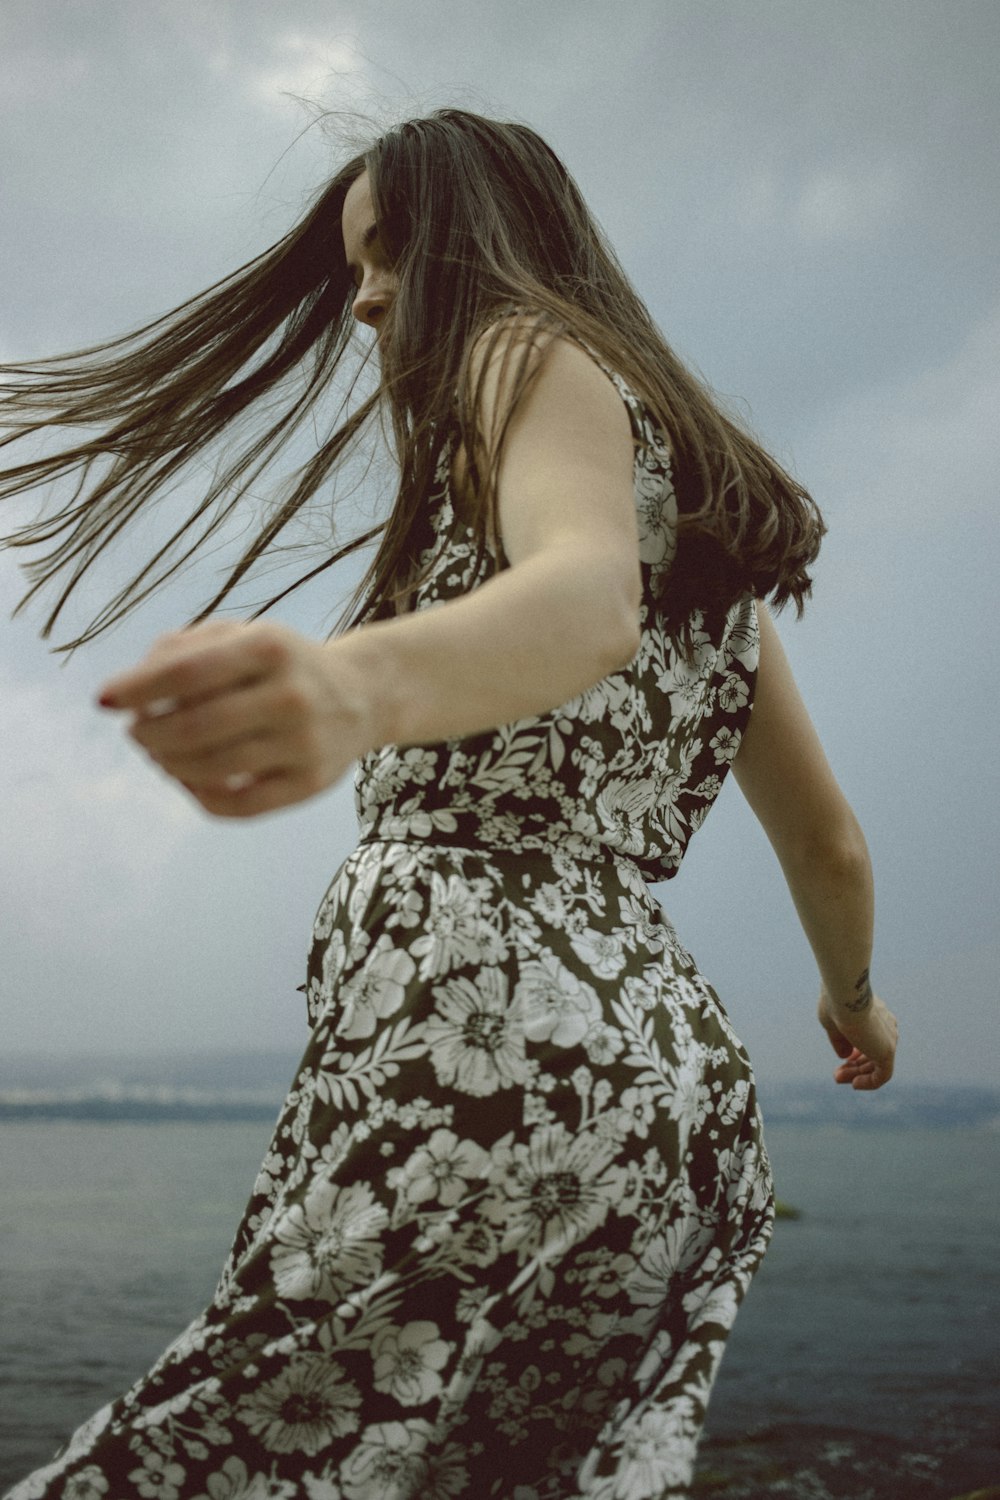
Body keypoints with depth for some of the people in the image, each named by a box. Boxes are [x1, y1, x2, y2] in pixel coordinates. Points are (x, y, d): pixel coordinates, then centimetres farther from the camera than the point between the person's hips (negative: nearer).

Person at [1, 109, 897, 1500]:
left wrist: (348, 685, -42)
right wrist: (853, 995, 47)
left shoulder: (535, 354, 3)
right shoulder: (703, 499, 28)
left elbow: (590, 595, -22)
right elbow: (830, 847, 28)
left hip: (490, 1036, -9)